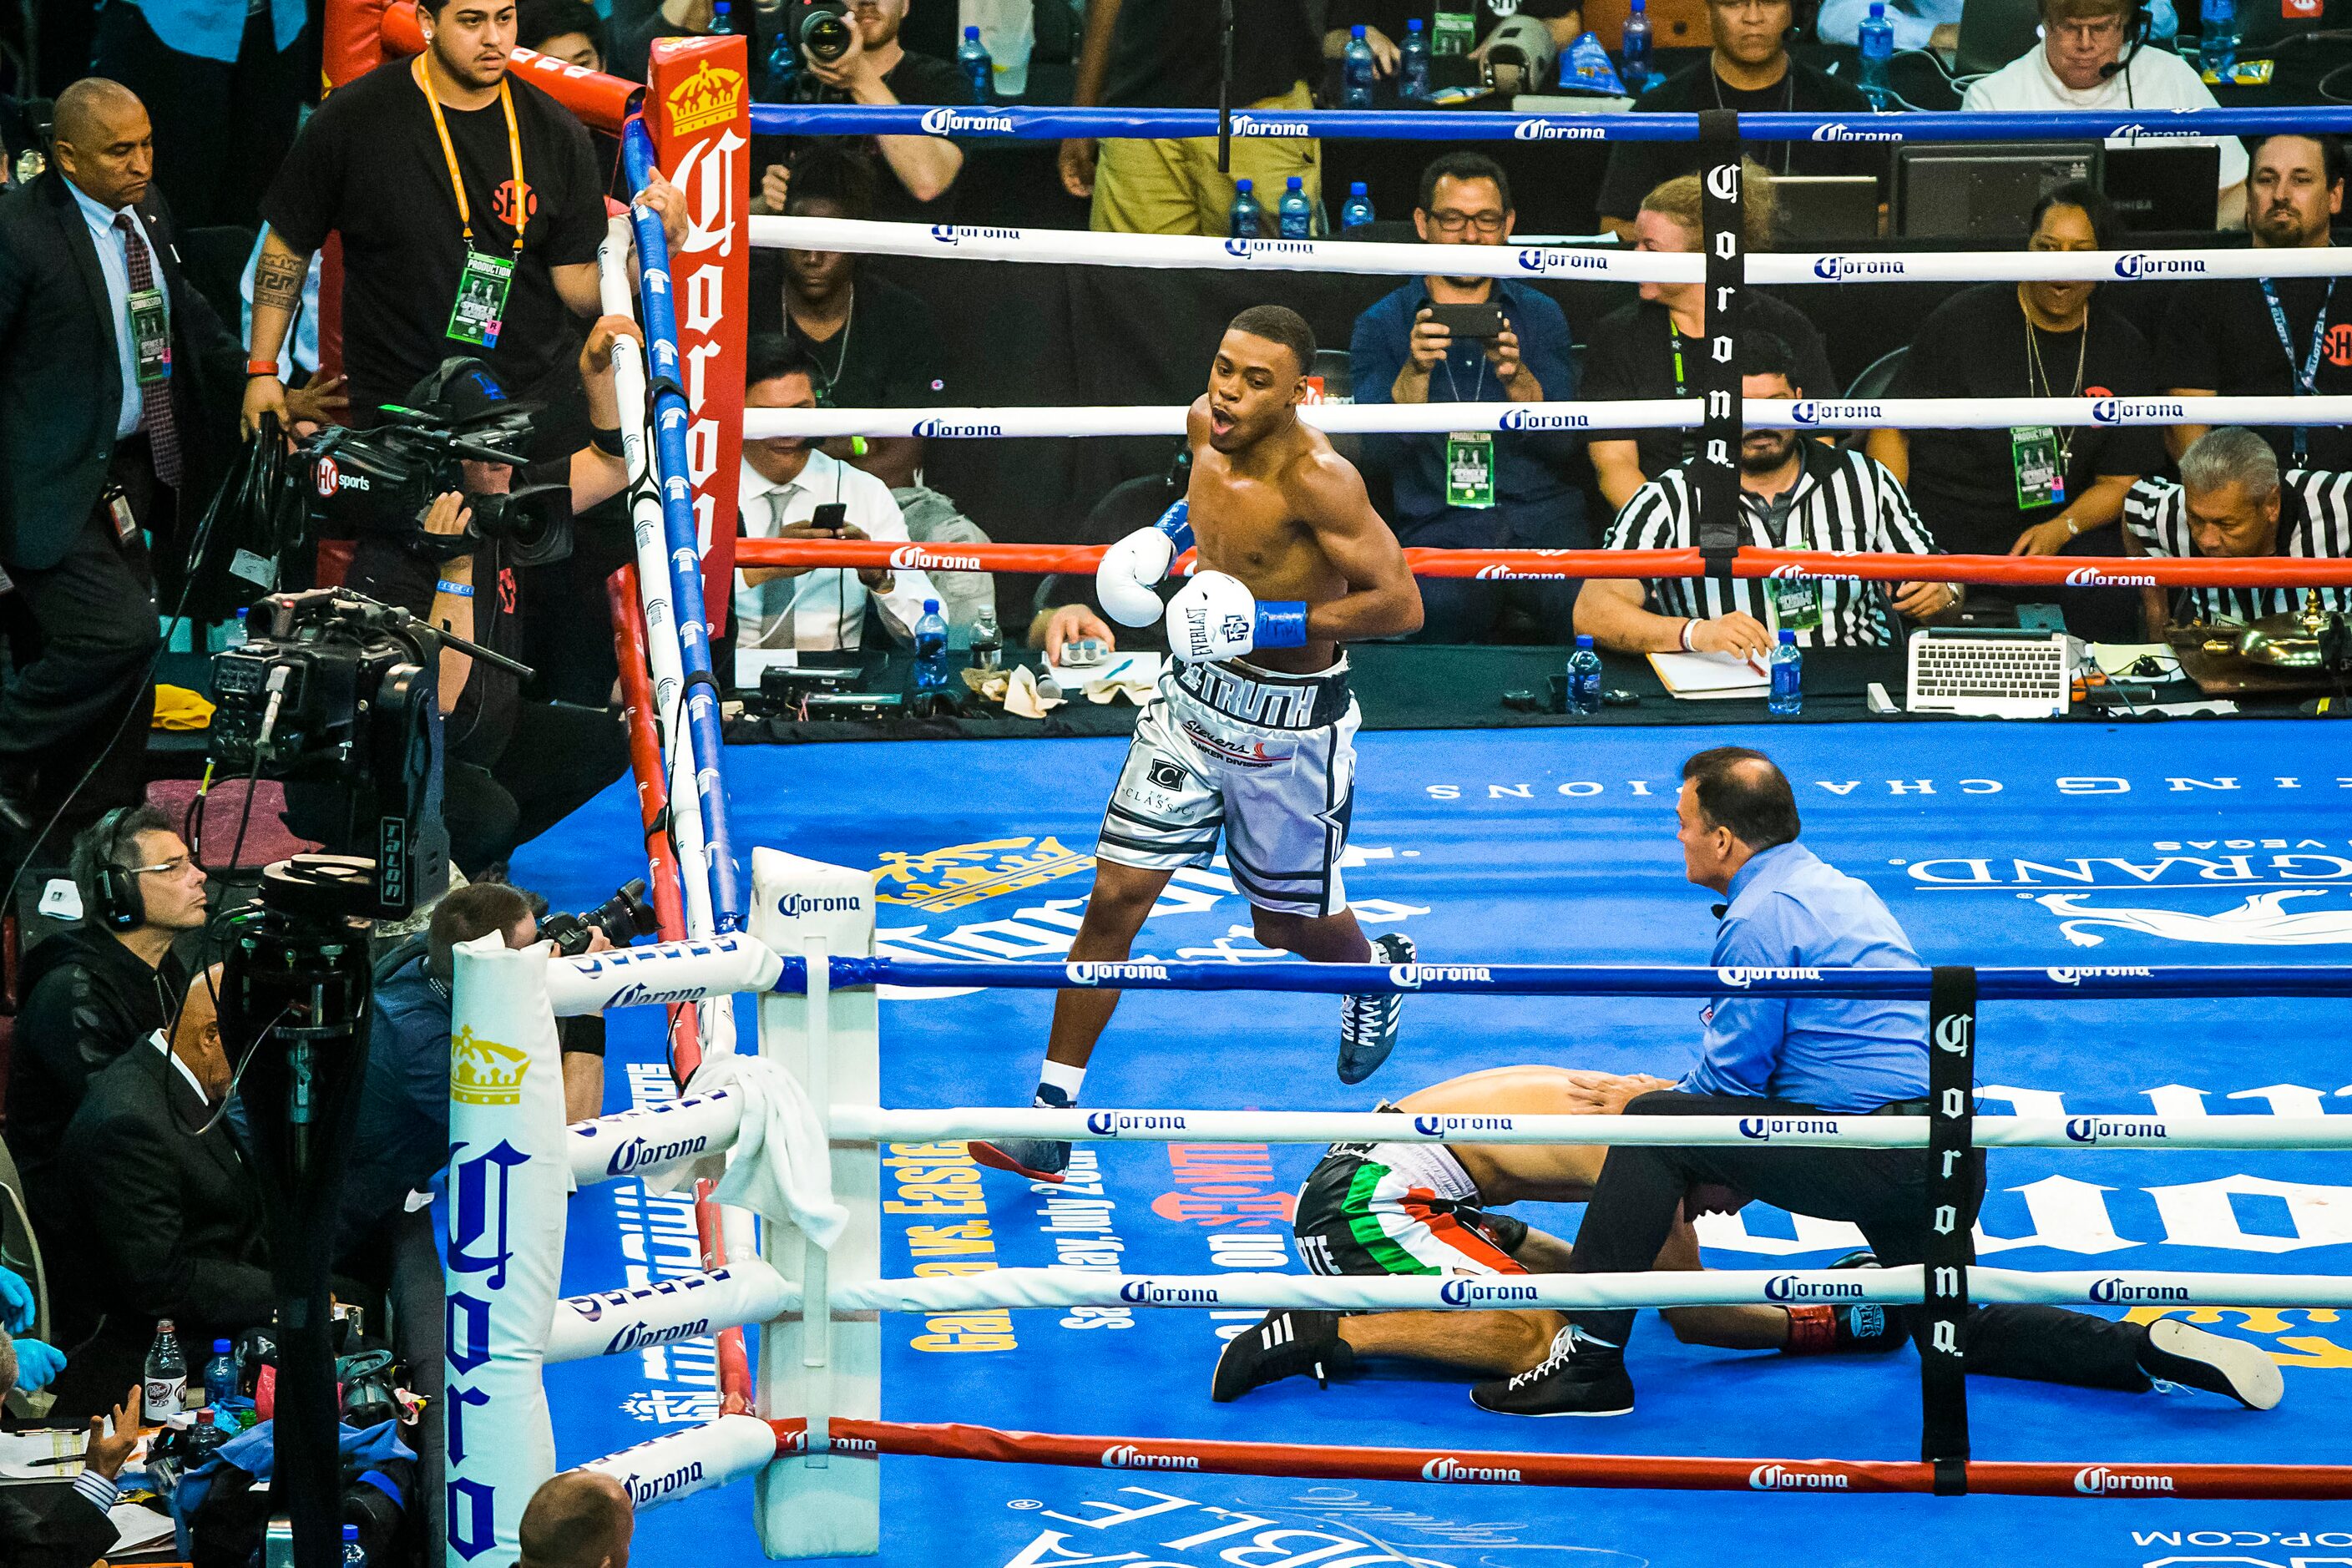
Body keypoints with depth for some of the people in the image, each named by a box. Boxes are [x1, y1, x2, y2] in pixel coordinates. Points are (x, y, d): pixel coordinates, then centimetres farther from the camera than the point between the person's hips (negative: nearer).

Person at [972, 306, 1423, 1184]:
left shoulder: (1317, 479, -27)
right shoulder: (1208, 425, -5)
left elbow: (1400, 606, -28)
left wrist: (1267, 623, -31)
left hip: (1288, 725, -6)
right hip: (1192, 696, 6)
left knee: (1285, 924, 13)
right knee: (1115, 897, 0)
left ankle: (1378, 969, 51)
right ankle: (1053, 1117, 6)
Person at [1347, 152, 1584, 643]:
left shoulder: (1541, 316, 14)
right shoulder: (1380, 326, 11)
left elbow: (1561, 444, 2)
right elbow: (1379, 451, -2)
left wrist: (1516, 377, -17)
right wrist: (1415, 371, -18)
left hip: (1542, 522, 1)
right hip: (1439, 527, -1)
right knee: (1440, 613, -34)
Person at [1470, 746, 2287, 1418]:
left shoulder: (1762, 916, -8)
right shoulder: (1837, 890, 22)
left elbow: (1732, 1076, -6)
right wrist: (1727, 1174, 25)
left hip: (1876, 1158, -9)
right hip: (1953, 1157, 9)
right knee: (1952, 1332, 26)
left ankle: (1590, 1361, -11)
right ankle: (2150, 1350, 9)